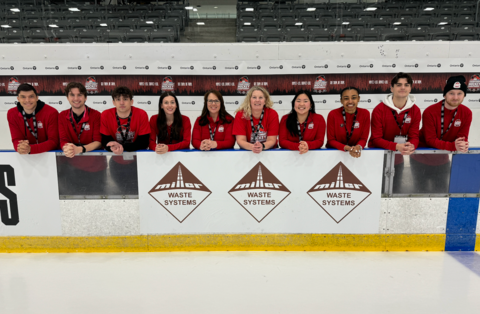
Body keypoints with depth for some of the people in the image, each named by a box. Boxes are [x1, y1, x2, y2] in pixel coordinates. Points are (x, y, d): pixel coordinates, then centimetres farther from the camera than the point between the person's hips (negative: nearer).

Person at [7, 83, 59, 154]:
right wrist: (21, 147, -23)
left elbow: (53, 142, -14)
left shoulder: (51, 113, -12)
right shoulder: (12, 114, 1)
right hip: (25, 156, 4)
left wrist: (30, 149, -28)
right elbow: (16, 139, 0)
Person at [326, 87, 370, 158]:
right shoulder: (333, 114, -9)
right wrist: (347, 148, -22)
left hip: (356, 152, 1)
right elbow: (331, 140, -6)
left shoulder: (365, 114, -4)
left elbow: (363, 139, 0)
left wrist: (358, 147, -22)